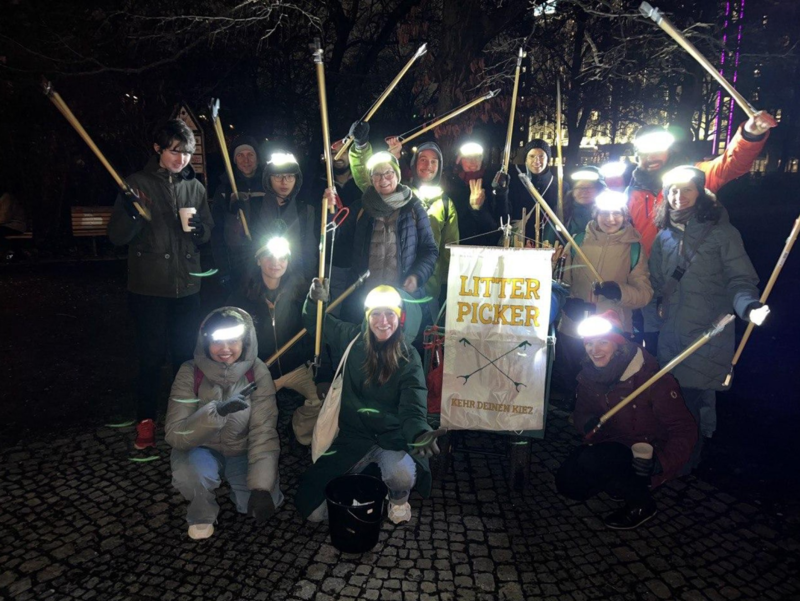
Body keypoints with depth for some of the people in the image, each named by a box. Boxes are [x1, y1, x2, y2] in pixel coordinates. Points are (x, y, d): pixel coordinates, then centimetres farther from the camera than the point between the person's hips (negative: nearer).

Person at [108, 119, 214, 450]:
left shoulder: (195, 187, 7)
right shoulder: (138, 184, -3)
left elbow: (208, 232, 13)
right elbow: (117, 236, -6)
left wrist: (200, 230, -10)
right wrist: (131, 213, -26)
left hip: (186, 286, 3)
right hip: (149, 286, -3)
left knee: (185, 352, 12)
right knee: (151, 355, 3)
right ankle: (146, 420, 18)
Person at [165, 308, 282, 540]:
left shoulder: (257, 373, -19)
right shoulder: (190, 373, -21)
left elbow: (263, 433, -20)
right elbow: (175, 435, -27)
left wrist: (261, 486, -29)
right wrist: (217, 411, -44)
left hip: (242, 452, 2)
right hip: (200, 450, -2)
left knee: (267, 501, -15)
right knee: (197, 472, -33)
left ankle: (233, 484, 19)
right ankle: (202, 515, 1)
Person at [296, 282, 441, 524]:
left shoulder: (409, 358, -11)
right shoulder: (353, 339, -3)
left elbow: (412, 409, -20)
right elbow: (315, 323, 11)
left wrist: (420, 433, -43)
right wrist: (315, 300, -11)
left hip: (392, 440, -2)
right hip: (353, 437, 2)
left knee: (401, 476, -36)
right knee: (311, 508, -7)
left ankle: (399, 498, 4)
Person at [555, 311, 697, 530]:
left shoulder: (650, 377, -22)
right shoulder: (589, 375, -5)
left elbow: (684, 430, -17)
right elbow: (581, 413, 7)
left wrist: (659, 463, -30)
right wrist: (590, 423, -18)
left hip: (649, 453, -6)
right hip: (613, 444, 6)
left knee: (592, 461, -31)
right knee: (567, 482, -12)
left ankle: (641, 503, -4)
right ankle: (624, 483, 13)